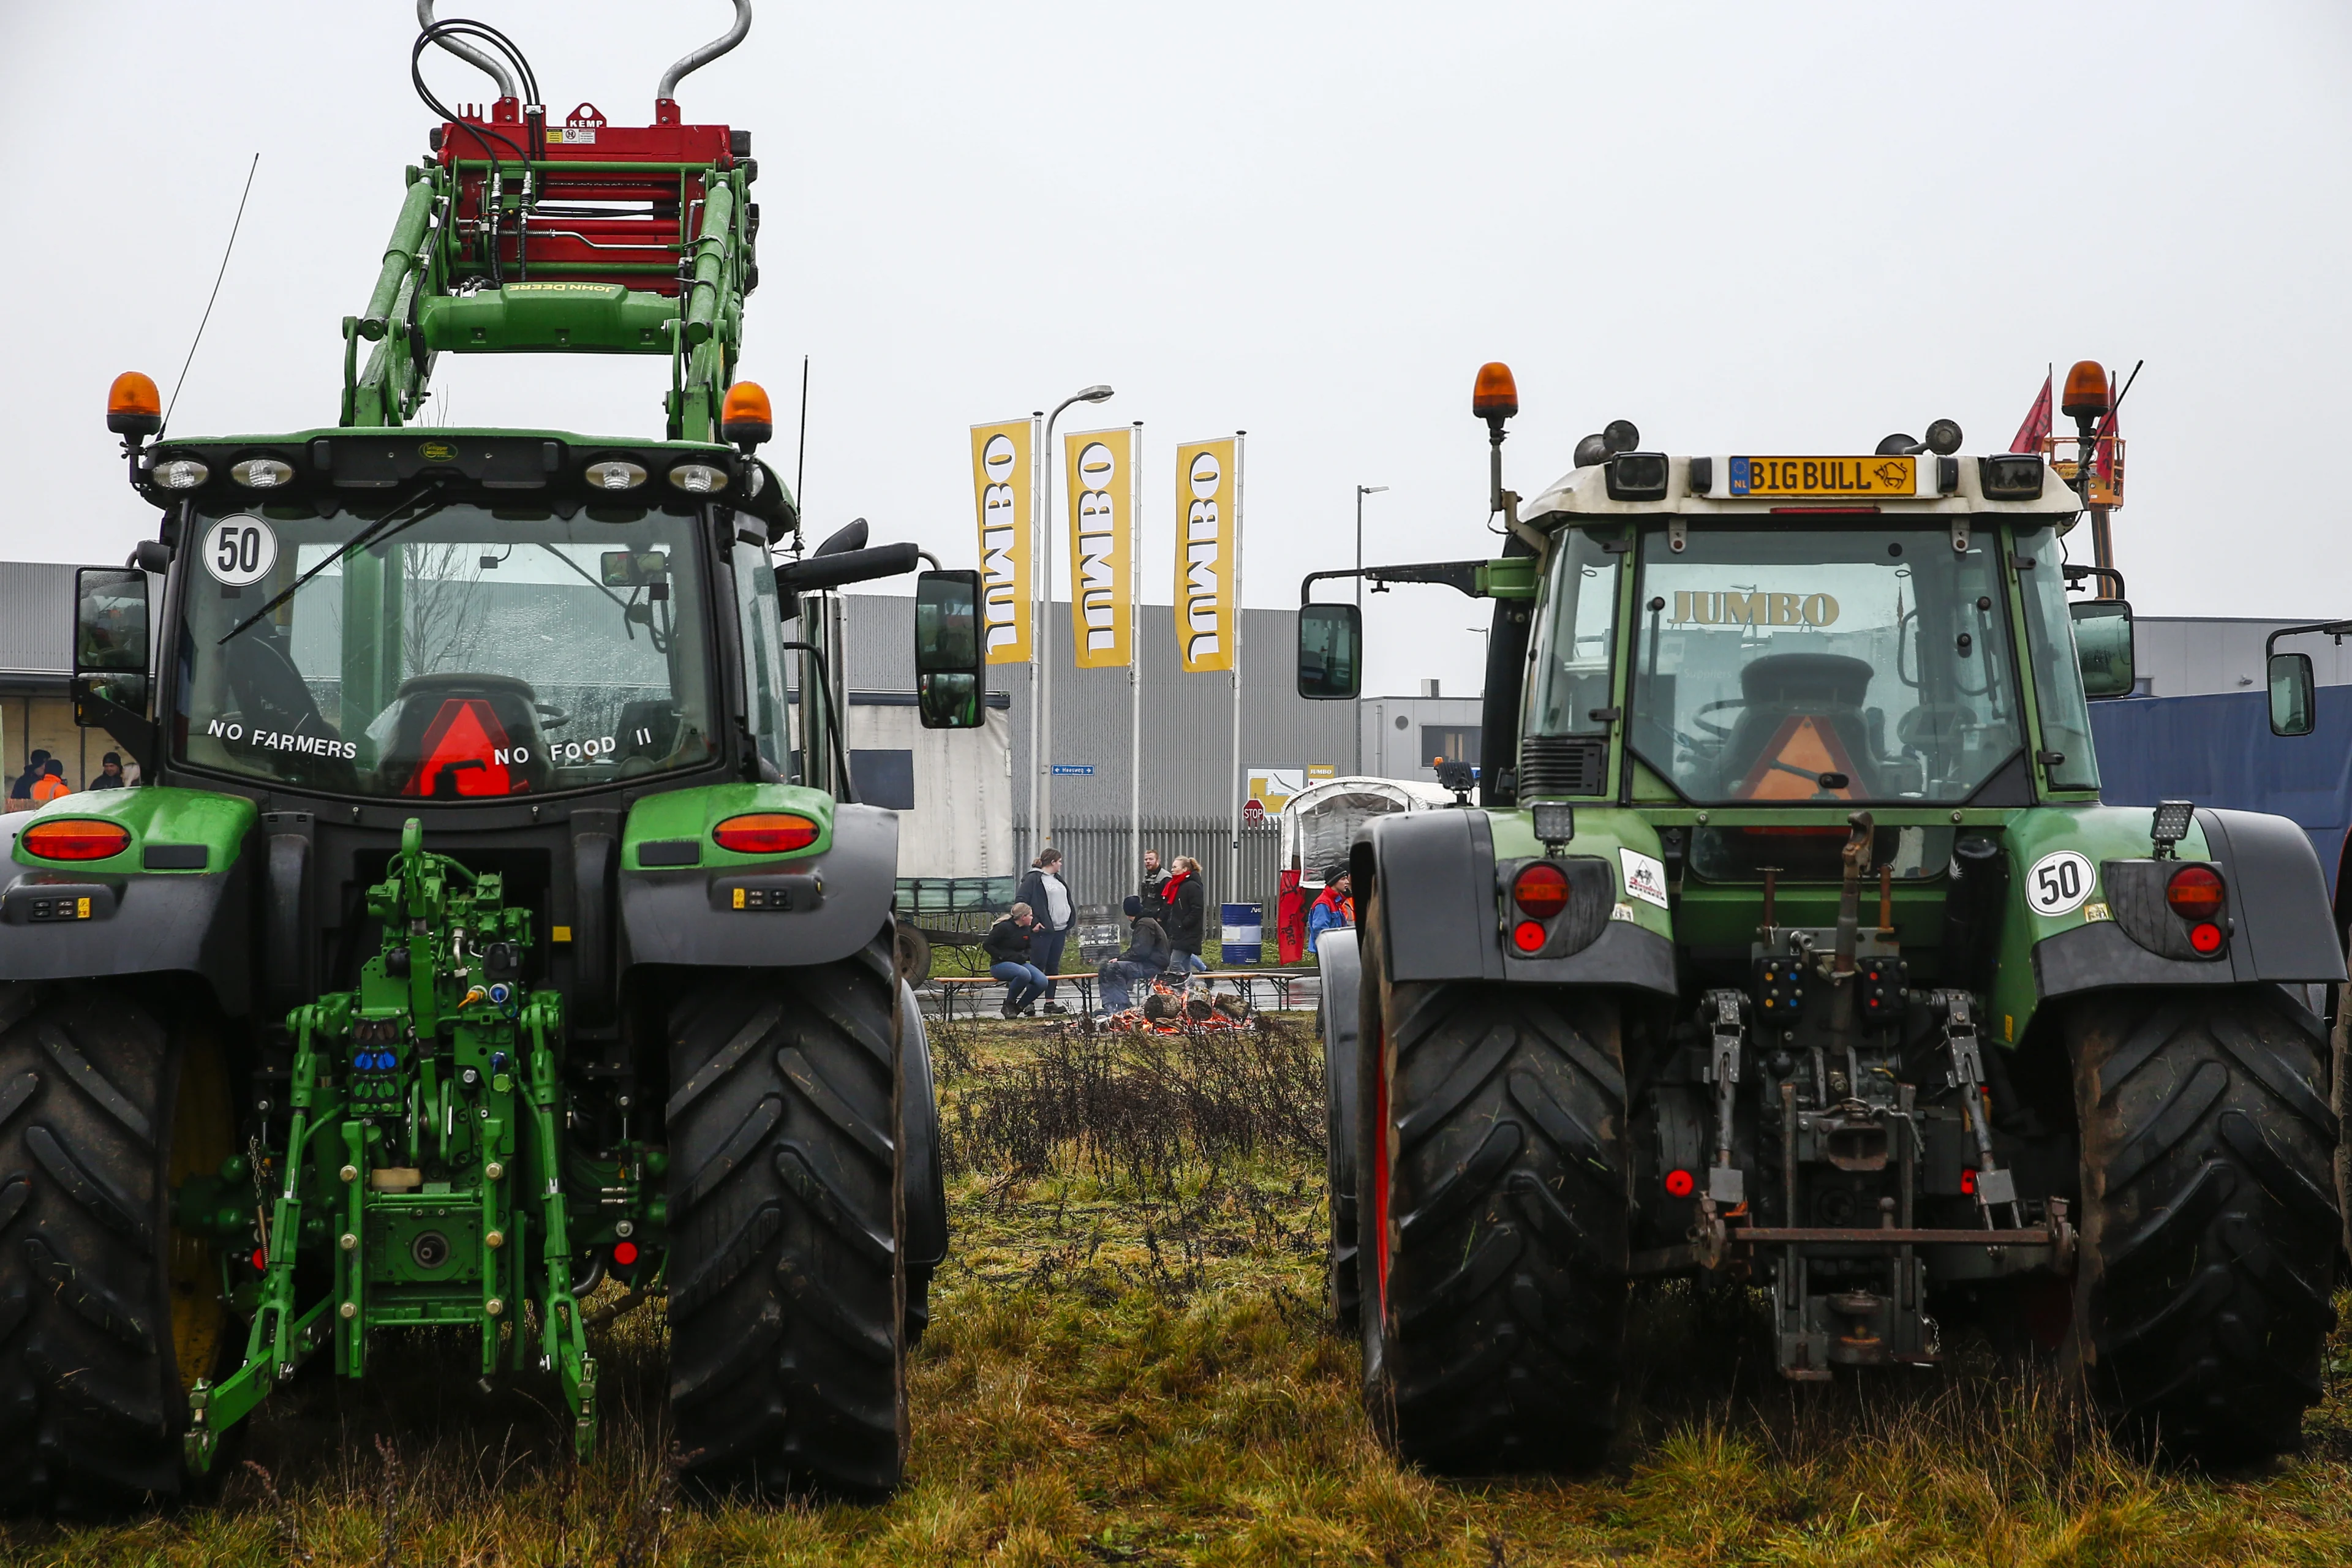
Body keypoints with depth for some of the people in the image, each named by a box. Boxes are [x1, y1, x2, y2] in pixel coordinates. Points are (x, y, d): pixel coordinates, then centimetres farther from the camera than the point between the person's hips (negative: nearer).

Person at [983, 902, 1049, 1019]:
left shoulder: (1026, 930, 10)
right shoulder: (1004, 927, -13)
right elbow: (987, 945, -12)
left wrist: (1025, 956, 2)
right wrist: (1003, 956, -19)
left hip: (1019, 963, 8)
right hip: (1000, 965, -8)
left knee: (1042, 981, -17)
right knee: (1024, 974, -38)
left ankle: (1019, 1007, -2)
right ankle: (1009, 1004, -17)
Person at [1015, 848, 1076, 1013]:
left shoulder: (1057, 879, 18)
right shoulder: (1033, 879, -9)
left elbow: (1067, 901, 28)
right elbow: (1020, 900, -15)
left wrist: (1070, 922, 17)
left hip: (1059, 930, 8)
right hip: (1042, 930, -8)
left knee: (1054, 967, 10)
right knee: (1038, 967, -6)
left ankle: (1050, 1002, 15)